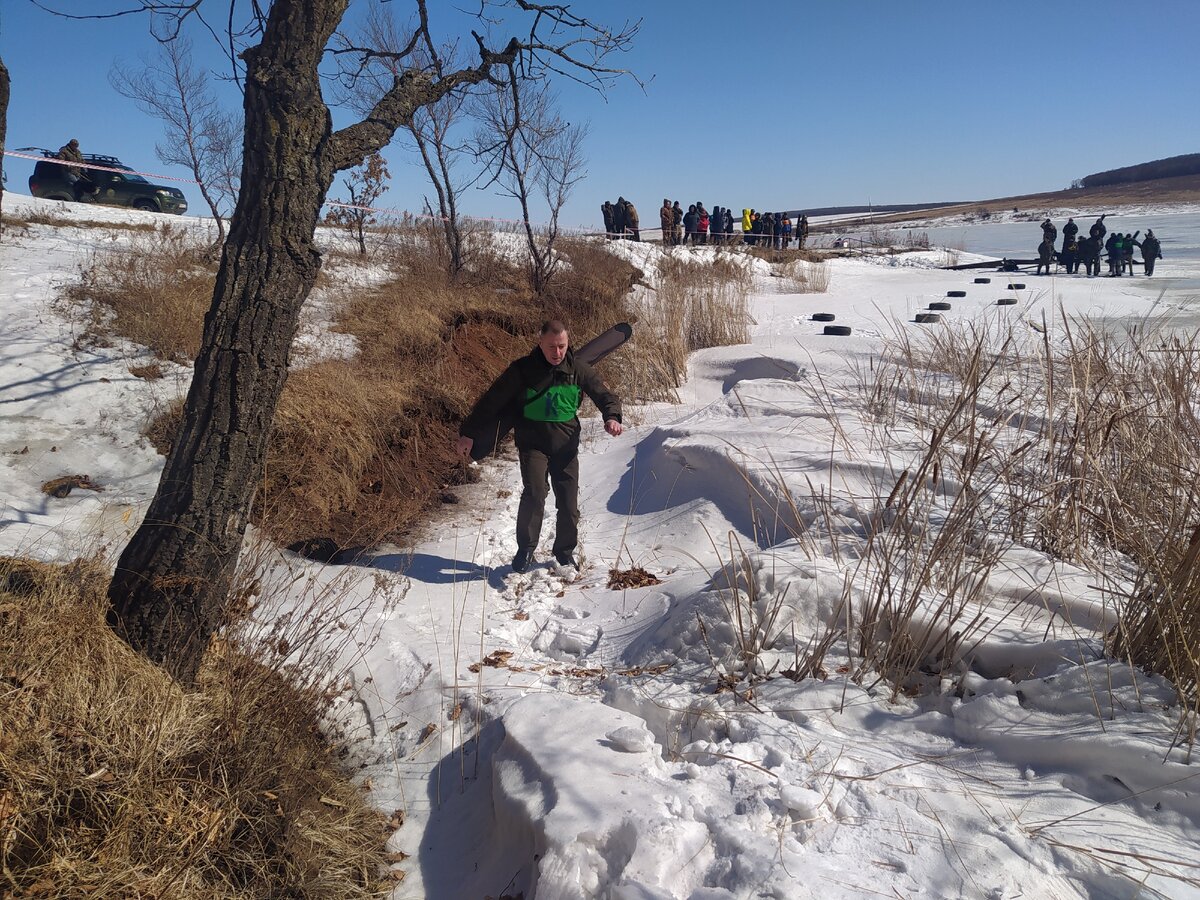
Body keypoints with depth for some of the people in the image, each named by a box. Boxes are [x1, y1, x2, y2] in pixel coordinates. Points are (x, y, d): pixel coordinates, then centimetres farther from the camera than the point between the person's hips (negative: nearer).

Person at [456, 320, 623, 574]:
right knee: (534, 493, -21)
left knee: (568, 500, 4)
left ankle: (565, 552, 24)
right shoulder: (522, 369, -9)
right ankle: (525, 549, -6)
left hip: (565, 445, 3)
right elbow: (492, 401, -3)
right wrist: (467, 433, -2)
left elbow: (604, 395, 4)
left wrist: (612, 417, -19)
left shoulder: (578, 369, -2)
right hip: (532, 442, -3)